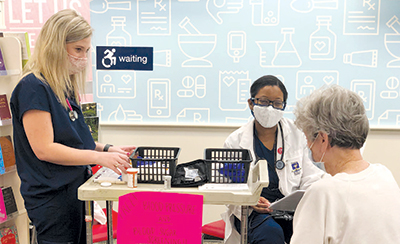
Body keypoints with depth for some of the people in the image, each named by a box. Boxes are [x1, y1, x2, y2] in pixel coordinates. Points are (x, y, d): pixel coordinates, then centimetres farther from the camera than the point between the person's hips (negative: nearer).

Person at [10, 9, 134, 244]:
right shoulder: (33, 88, -16)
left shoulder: (66, 87, 11)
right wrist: (99, 157, -21)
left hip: (76, 189, 9)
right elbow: (44, 149, -21)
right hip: (52, 197, -8)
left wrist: (107, 149, 3)